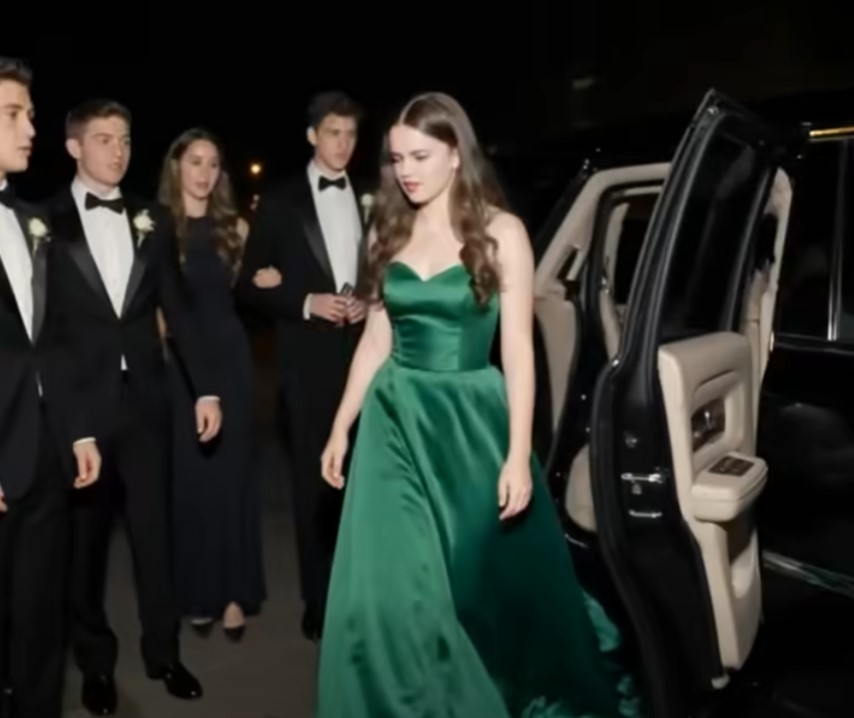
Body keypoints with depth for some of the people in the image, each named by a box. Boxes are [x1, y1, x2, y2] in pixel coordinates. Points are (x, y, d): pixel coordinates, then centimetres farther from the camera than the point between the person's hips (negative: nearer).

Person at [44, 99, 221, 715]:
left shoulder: (153, 221, 8)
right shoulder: (45, 220, -3)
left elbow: (178, 309, 7)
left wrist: (207, 387, 3)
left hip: (145, 397, 3)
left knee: (154, 528, 10)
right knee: (85, 535, 11)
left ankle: (162, 650, 27)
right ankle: (96, 660, 28)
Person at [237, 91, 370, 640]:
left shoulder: (371, 202, 10)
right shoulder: (280, 203, 4)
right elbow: (251, 286, 2)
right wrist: (306, 303, -12)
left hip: (366, 354, 2)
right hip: (310, 360, -2)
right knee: (315, 481, 5)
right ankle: (320, 600, 17)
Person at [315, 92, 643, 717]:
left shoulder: (501, 233, -6)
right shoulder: (390, 232, 7)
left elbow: (518, 348, -9)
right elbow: (376, 341, 10)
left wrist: (519, 455, -14)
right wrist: (342, 427, 9)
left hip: (469, 422, -3)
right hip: (395, 421, 3)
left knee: (486, 575, 13)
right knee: (390, 591, -2)